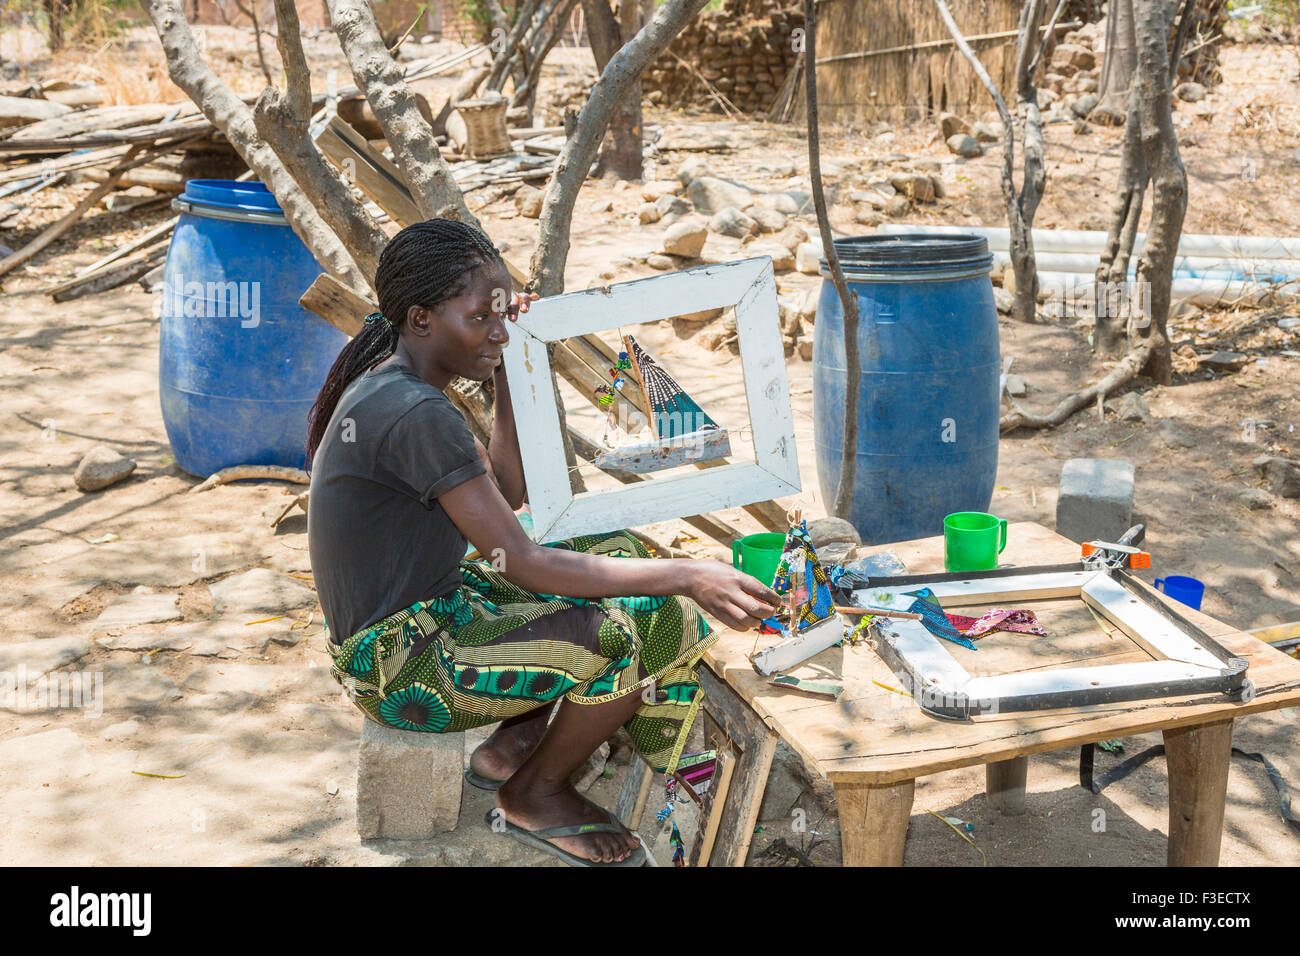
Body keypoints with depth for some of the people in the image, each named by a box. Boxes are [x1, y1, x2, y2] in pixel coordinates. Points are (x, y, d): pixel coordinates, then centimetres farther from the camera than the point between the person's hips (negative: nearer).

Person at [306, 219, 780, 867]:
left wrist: (507, 368, 4)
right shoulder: (417, 417, -27)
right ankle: (535, 794, 4)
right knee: (625, 634, -21)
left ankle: (511, 746, 12)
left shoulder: (387, 382, 5)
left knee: (615, 552, 11)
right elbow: (522, 563, -27)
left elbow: (508, 491, 14)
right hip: (398, 665, -10)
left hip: (421, 613, 10)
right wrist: (688, 577, -27)